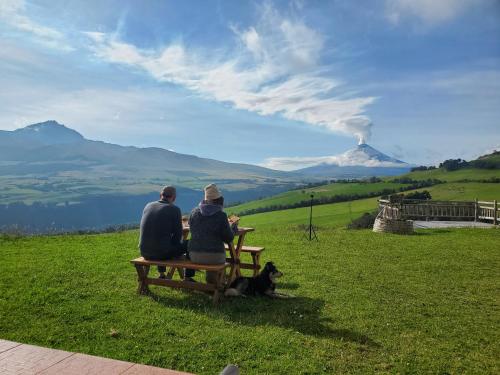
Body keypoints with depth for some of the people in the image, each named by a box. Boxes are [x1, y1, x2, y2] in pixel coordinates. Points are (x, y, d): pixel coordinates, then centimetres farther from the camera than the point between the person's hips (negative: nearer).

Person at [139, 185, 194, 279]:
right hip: (163, 252, -6)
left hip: (144, 252, 6)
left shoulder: (148, 206, 7)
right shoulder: (175, 209, -9)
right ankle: (188, 277, 27)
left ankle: (162, 274, 48)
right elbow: (178, 234, -6)